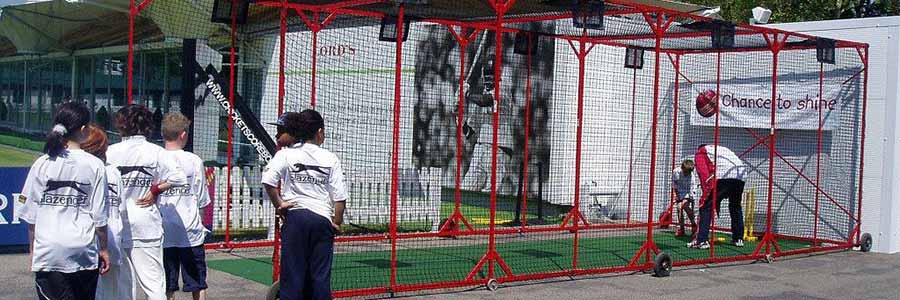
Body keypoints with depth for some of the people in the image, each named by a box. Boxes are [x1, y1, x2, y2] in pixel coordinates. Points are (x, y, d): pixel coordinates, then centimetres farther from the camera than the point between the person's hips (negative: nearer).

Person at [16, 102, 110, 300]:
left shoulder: (42, 164, -1)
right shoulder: (95, 165, -4)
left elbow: (30, 214, 3)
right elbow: (99, 216, -2)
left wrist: (33, 249, 14)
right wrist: (103, 249, 9)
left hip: (48, 252, 0)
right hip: (84, 250, 0)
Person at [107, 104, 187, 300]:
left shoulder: (111, 152, -2)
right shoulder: (155, 152, -5)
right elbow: (179, 178, -14)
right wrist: (155, 190, -3)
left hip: (118, 224, 1)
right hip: (146, 225, -1)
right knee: (153, 282, 0)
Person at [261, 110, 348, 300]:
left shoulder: (286, 154, 0)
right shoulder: (330, 159, 2)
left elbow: (268, 180, -15)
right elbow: (339, 196, 0)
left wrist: (278, 204, -3)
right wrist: (337, 223, 10)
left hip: (295, 216, -1)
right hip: (323, 218, 1)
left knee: (293, 271, 3)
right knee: (321, 274, 6)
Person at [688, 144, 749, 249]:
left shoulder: (700, 152, 21)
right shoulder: (722, 149, 39)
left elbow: (703, 173, 3)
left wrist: (706, 191, -1)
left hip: (723, 176, -6)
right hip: (741, 175, 6)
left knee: (706, 207, 0)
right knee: (735, 206, 26)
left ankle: (702, 240, -10)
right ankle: (738, 239, 31)